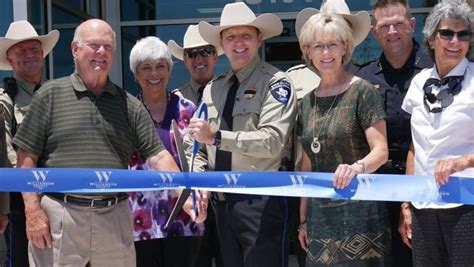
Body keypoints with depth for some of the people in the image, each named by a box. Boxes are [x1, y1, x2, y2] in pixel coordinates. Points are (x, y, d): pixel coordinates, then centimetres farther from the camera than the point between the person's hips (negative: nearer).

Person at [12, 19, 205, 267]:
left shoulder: (129, 105, 9)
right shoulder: (50, 95, 3)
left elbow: (158, 156, 4)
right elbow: (27, 157, 0)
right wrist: (33, 211, -8)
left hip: (114, 217, 3)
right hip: (58, 217, -2)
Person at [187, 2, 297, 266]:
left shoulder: (275, 82, -7)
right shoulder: (213, 88, 13)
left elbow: (272, 140, -19)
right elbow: (195, 144, 15)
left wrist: (216, 137, -21)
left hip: (262, 202, -6)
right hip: (223, 202, 6)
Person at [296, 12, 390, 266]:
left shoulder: (361, 91, -6)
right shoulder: (306, 101, 11)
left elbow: (381, 150, -12)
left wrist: (358, 166, -33)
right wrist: (303, 219, 14)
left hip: (358, 213, -5)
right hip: (319, 214, 5)